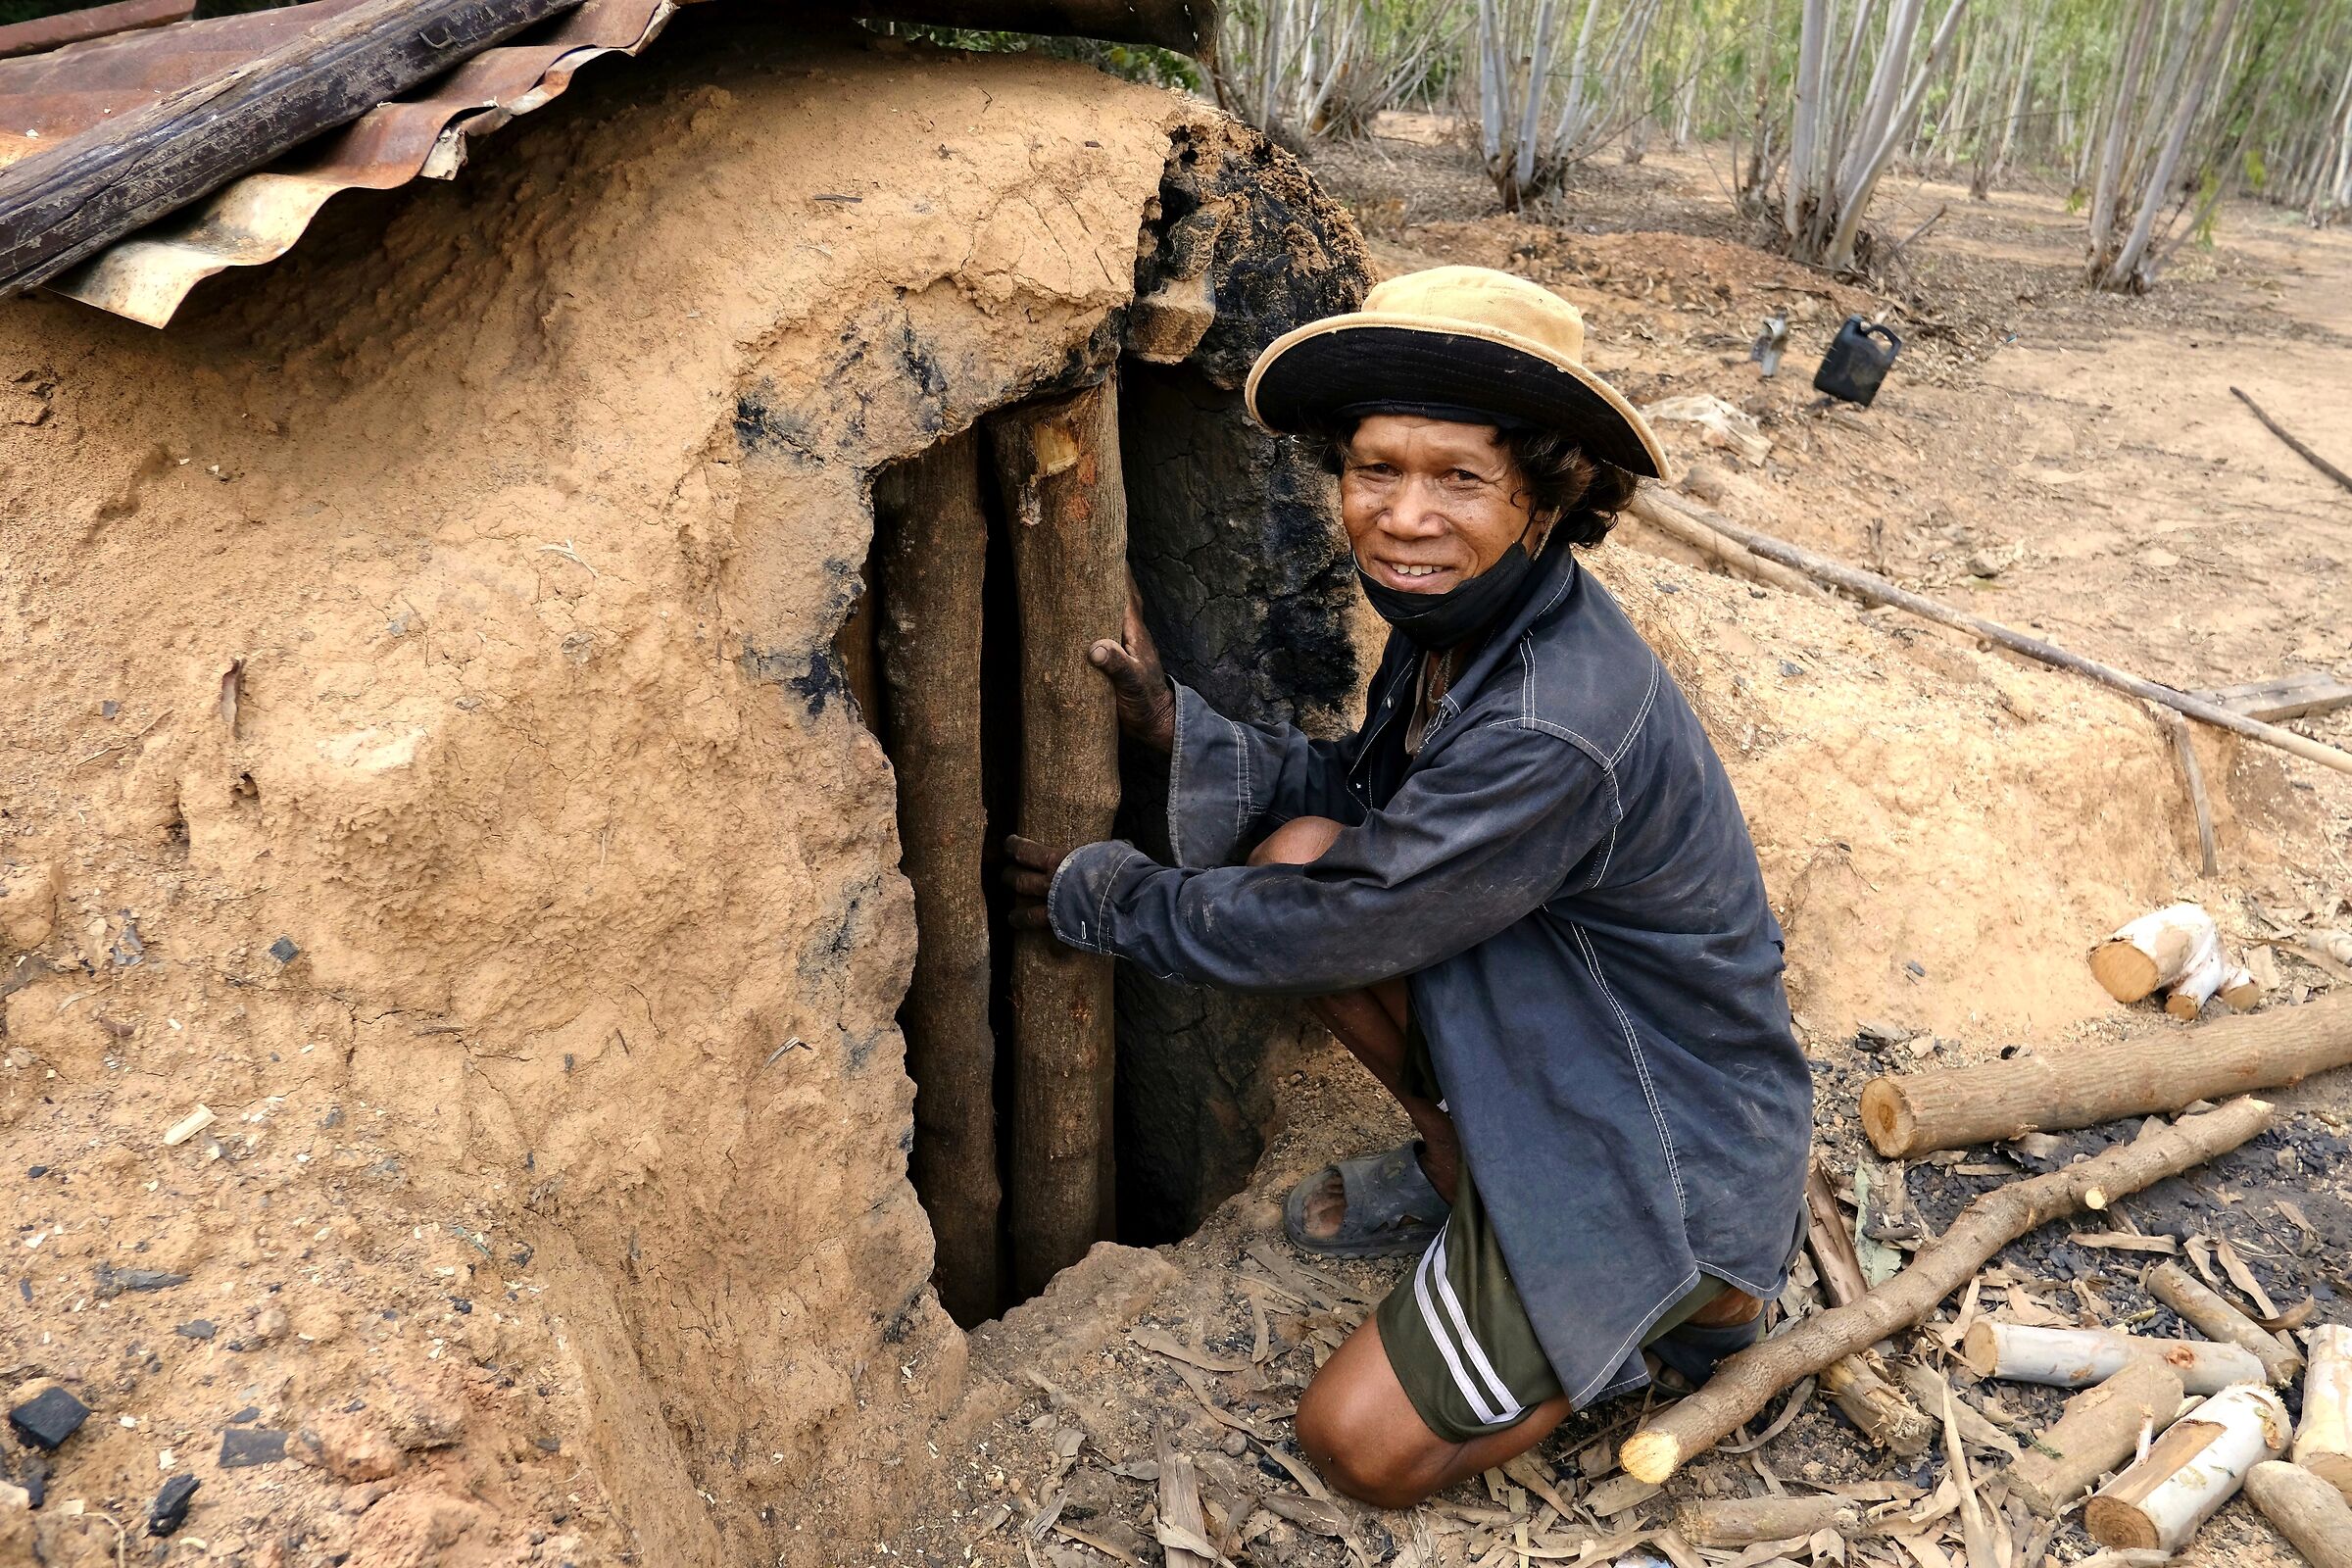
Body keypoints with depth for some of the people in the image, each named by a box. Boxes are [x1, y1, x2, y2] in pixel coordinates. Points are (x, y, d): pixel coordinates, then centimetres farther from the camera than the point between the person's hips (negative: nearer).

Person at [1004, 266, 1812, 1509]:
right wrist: (1178, 728, -10)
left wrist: (1099, 897, -10)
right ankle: (1461, 1171, 11)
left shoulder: (1555, 731, -35)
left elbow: (1323, 930, -25)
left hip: (1674, 1160, -8)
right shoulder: (1464, 620, -8)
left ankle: (1696, 1297, 10)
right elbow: (1360, 788, 4)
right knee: (1303, 848, -10)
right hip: (1574, 1055, 8)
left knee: (1359, 1445, -4)